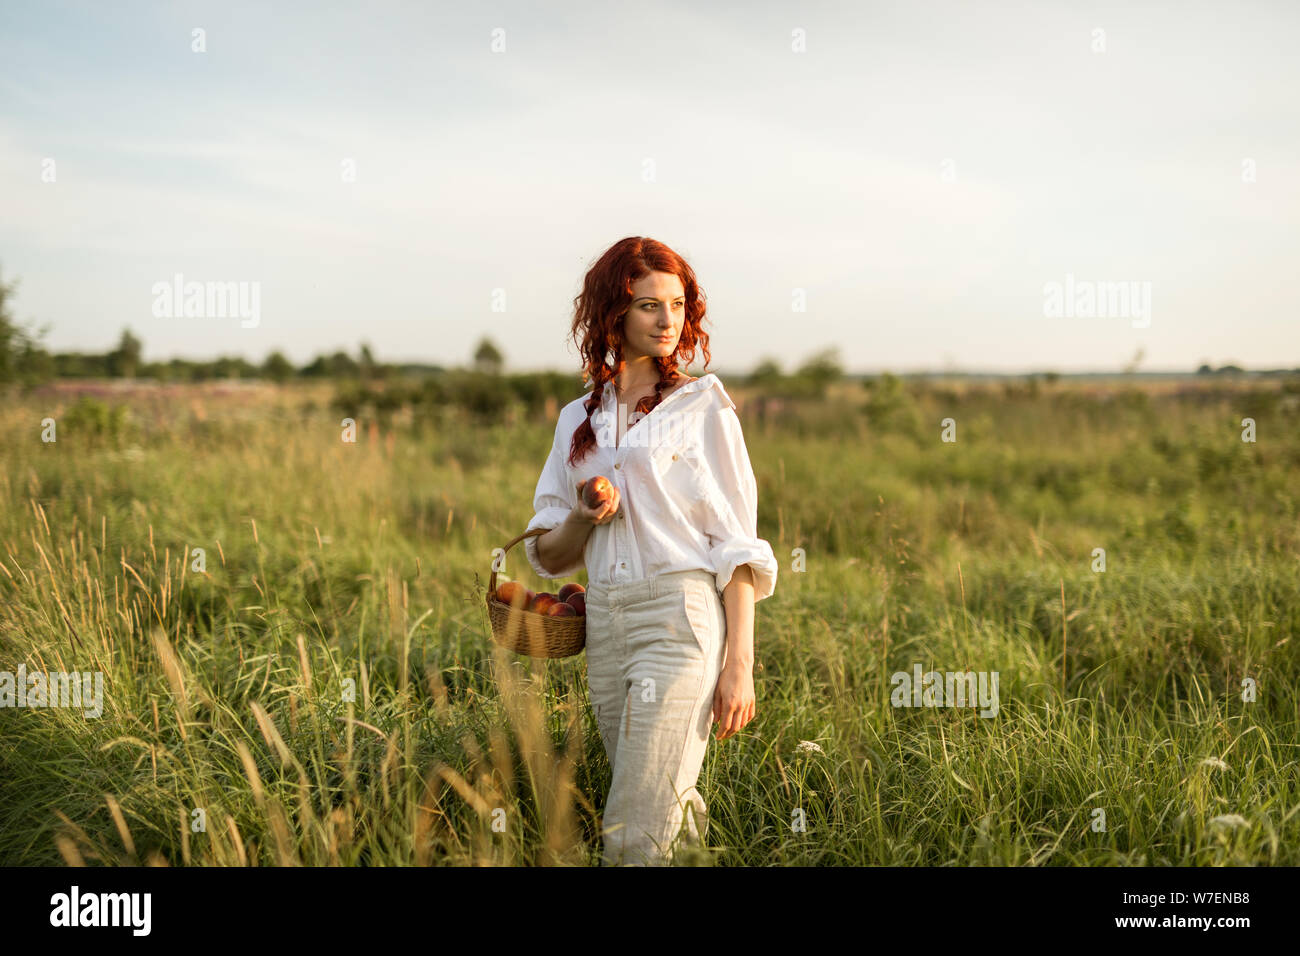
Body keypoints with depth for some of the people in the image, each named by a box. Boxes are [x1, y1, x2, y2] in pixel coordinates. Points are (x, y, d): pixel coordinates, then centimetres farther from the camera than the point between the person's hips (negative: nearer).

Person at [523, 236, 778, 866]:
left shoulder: (703, 407, 1)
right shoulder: (578, 419, 14)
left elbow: (736, 545, -3)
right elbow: (549, 555, 15)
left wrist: (739, 664, -10)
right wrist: (583, 519, -7)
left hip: (680, 615, -5)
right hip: (605, 622, 5)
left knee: (632, 836, -10)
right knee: (672, 814, 13)